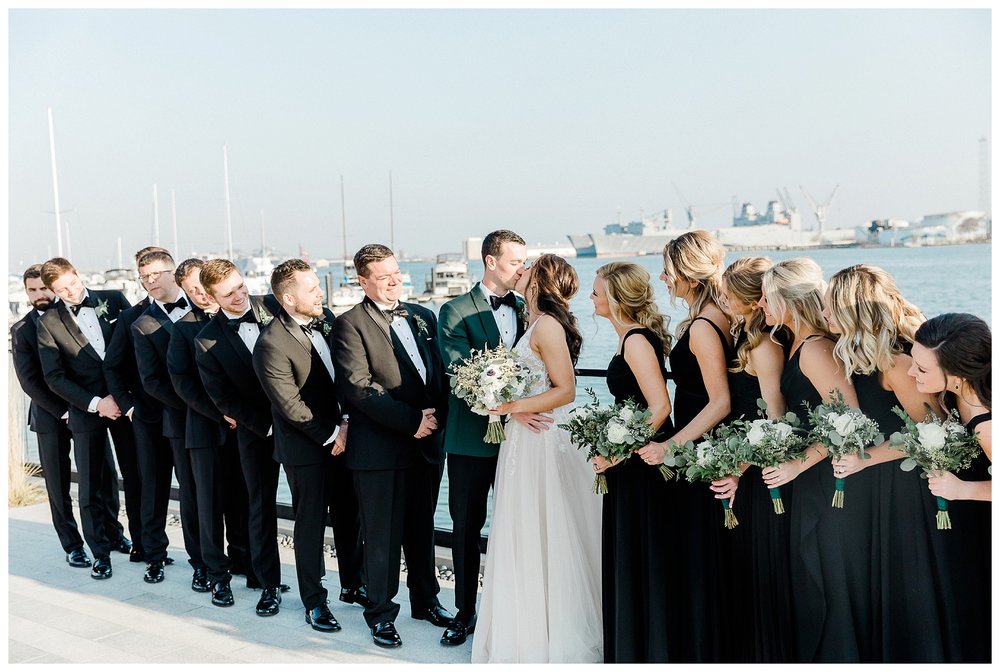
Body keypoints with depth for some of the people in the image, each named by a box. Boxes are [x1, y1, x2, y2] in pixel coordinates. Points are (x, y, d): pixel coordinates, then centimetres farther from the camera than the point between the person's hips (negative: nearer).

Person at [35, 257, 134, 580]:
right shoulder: (49, 323, -1)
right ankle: (101, 551, 22)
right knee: (94, 484, 7)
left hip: (124, 401, 1)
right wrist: (95, 404, -12)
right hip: (86, 408, -1)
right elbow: (54, 377, -4)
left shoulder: (113, 299, 2)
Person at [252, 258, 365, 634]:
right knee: (310, 524, 8)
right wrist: (331, 435, -13)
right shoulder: (271, 344, -20)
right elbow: (291, 406, -19)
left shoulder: (326, 318, 1)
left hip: (344, 436, 6)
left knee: (350, 515, 18)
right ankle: (314, 602, 25)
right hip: (307, 447, -6)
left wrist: (347, 423, -3)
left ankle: (354, 583, 37)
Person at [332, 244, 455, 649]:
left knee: (422, 529, 18)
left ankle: (425, 600, 34)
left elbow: (441, 372, 13)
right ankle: (381, 613, 22)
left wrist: (436, 415, -5)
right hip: (380, 449, -5)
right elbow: (358, 387, -16)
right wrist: (412, 421, -17)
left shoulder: (422, 317, 12)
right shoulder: (350, 325, -7)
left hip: (426, 444, 6)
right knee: (382, 536, 5)